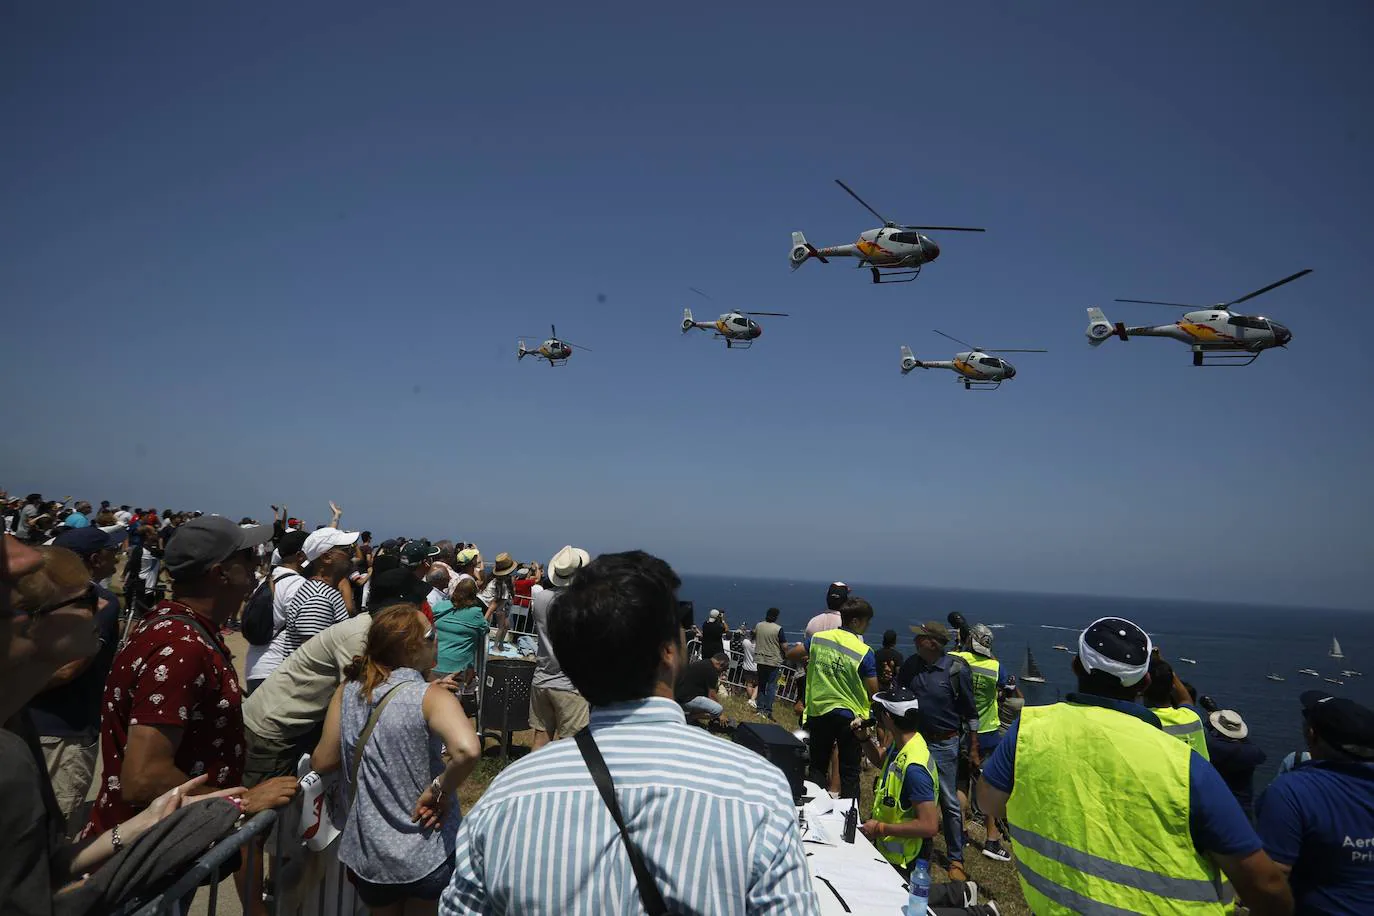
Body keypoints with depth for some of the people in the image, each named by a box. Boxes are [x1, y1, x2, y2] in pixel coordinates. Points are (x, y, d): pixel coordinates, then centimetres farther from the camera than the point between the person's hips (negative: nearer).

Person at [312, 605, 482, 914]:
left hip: (367, 855, 5)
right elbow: (467, 750, -38)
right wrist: (439, 792, -21)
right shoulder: (432, 697, -20)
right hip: (428, 857, -5)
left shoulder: (347, 692, -6)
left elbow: (323, 762, 3)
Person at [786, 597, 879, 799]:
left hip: (818, 711, 3)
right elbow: (873, 691, -14)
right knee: (849, 773, 10)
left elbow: (791, 654, 7)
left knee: (818, 766, 17)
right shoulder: (864, 652, -18)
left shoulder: (818, 639, -6)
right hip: (850, 715, -3)